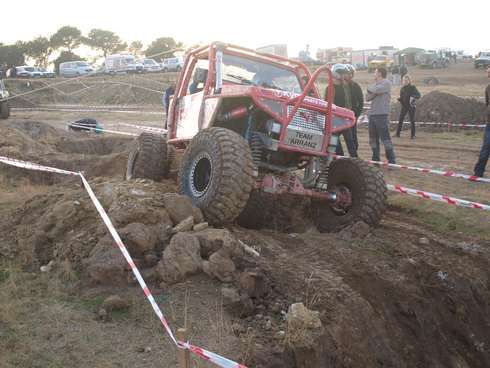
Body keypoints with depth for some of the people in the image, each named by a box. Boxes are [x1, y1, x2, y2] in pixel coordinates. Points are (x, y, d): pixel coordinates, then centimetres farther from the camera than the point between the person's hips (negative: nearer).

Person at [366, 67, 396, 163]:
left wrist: (370, 89, 3)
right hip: (372, 114, 8)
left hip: (382, 115, -8)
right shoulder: (375, 85, 20)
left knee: (385, 139, -8)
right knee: (373, 139, 12)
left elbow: (375, 90, -18)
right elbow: (367, 97, 9)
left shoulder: (386, 83, -4)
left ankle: (392, 161, -4)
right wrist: (374, 92, -8)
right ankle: (375, 159, 22)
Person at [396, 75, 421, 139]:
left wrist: (413, 97, -30)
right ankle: (397, 133, 4)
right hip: (404, 106, 3)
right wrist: (399, 99, -8)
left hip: (411, 106, -3)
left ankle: (413, 135, 7)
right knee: (400, 120, -3)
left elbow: (418, 95, -11)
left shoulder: (413, 88, -3)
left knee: (412, 121, 0)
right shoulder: (402, 89, 8)